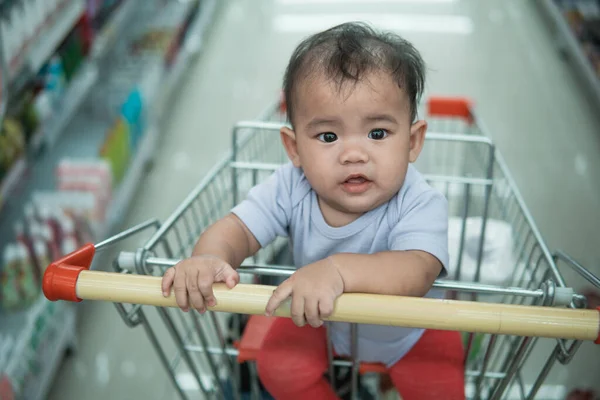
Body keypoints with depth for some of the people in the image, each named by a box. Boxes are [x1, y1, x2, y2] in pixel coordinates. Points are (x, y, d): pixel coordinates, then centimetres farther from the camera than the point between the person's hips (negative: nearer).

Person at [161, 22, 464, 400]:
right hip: (317, 318, 2)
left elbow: (418, 271, -50)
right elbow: (237, 229, -26)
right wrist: (208, 259, -50)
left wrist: (338, 269, -67)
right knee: (279, 368, -7)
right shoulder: (290, 187, -25)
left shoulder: (419, 202, -36)